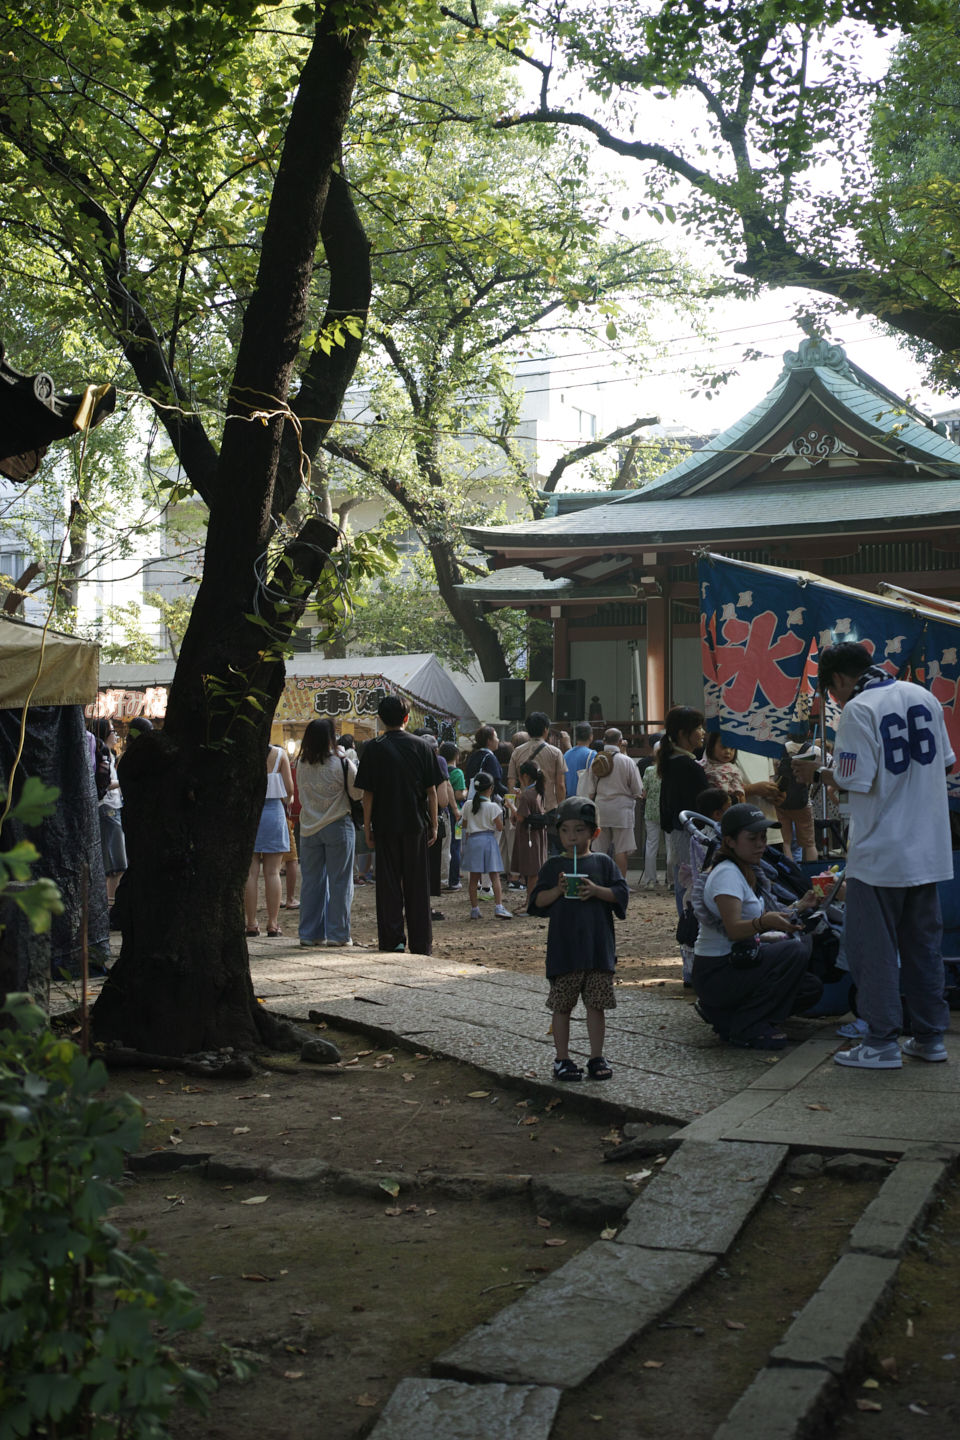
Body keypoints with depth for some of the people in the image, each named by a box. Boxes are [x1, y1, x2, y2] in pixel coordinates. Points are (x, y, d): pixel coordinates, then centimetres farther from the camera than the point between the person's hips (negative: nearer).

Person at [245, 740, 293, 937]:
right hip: (273, 812, 0)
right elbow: (289, 790, -3)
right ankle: (273, 923, 5)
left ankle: (251, 923, 3)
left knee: (250, 872, 3)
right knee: (272, 872, 4)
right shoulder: (279, 754, -4)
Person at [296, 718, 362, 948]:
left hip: (309, 828, 4)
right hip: (338, 826, -4)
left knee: (311, 880, 9)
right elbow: (357, 793, -6)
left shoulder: (302, 765, 1)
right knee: (339, 881, 3)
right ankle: (338, 934, 4)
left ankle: (310, 933, 13)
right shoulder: (341, 763, -12)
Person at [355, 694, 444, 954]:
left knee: (389, 883, 5)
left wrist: (367, 826, 3)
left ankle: (393, 939, 5)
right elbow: (431, 790, 0)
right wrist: (434, 825, 7)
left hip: (386, 825, -1)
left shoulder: (373, 748, -4)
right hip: (416, 824, 1)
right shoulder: (421, 746, 0)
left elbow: (367, 793, -4)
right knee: (417, 884, 6)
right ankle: (421, 942, 8)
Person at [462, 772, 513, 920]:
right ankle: (498, 906, -10)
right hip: (488, 840, -3)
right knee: (494, 875, -1)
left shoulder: (468, 805, 2)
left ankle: (474, 909, 7)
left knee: (474, 877, 5)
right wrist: (499, 815, 10)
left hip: (472, 840, 3)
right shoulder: (492, 806, -9)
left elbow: (465, 826, 9)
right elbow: (500, 827, -7)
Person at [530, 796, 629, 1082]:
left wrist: (596, 890, -15)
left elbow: (622, 893, -1)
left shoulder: (603, 863, 5)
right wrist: (557, 890, -15)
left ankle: (596, 1058, 16)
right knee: (562, 1006, 4)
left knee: (595, 1005, 5)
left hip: (599, 947, 0)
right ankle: (562, 1059, 14)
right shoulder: (553, 865, 5)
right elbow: (537, 900, 2)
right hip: (563, 948, 0)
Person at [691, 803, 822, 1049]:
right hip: (714, 973, -10)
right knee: (794, 951, -25)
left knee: (811, 989, 6)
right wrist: (764, 922, -48)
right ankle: (749, 1028, -17)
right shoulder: (726, 874, -19)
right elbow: (734, 929, -31)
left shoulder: (748, 872, 12)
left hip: (737, 962, 10)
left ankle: (724, 1014, 9)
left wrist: (798, 907, 4)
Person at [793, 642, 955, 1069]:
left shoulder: (858, 710, -14)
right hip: (929, 847, 7)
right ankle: (930, 1036, 21)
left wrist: (818, 772, -2)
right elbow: (947, 762, 14)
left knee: (872, 945, 2)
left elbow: (856, 781, -19)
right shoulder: (924, 697, 7)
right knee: (923, 941, 16)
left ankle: (882, 1042, 5)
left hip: (880, 853, -7)